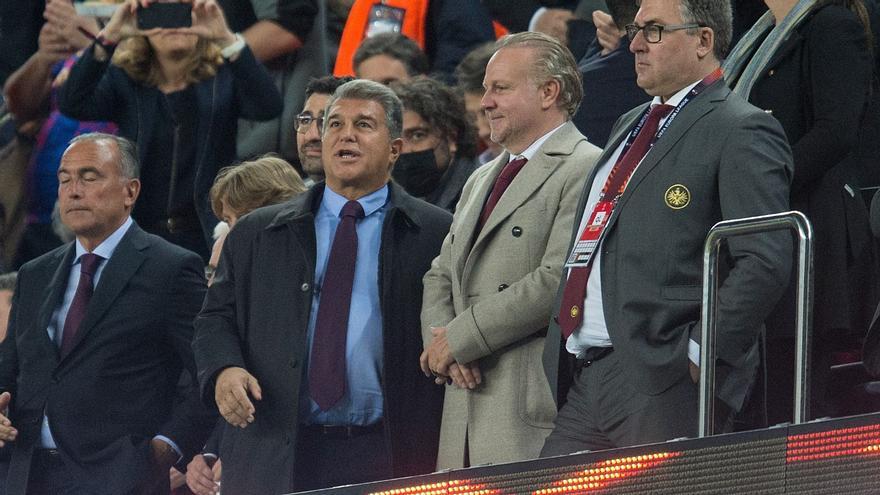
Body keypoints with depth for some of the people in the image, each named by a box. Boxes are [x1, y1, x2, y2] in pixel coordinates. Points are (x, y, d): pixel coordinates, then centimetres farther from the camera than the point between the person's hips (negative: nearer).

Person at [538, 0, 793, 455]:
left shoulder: (741, 132, -5)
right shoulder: (629, 126, 24)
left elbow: (766, 262, -15)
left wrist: (700, 354, -19)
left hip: (665, 384, -8)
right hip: (582, 383, 8)